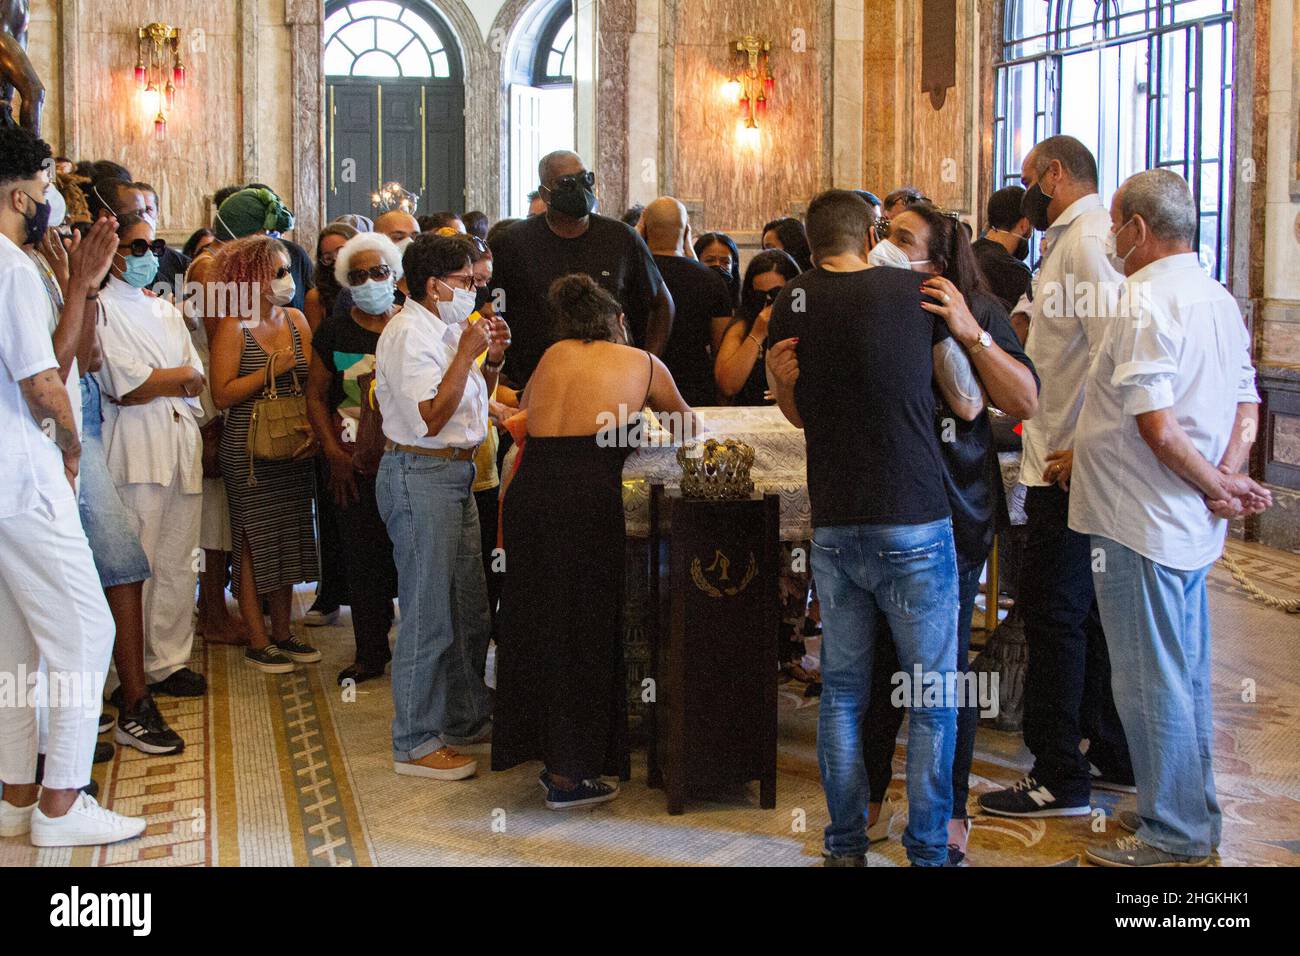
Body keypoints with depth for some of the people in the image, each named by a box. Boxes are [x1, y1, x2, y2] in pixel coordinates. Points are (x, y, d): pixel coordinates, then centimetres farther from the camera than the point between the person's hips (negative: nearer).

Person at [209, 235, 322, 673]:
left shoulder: (296, 320, 8)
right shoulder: (234, 327, -9)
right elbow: (222, 394, -14)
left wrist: (313, 430, -7)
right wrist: (272, 369, -17)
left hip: (295, 450, 6)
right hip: (249, 451, -6)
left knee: (289, 536, 10)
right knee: (254, 541, 0)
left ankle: (282, 632, 21)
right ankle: (257, 641, 9)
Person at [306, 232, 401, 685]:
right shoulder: (333, 332, 7)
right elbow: (316, 397, 9)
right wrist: (334, 452, -2)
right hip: (353, 461, 1)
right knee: (362, 557, 5)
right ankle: (371, 651, 16)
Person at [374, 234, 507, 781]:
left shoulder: (445, 330, 16)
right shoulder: (408, 334, -15)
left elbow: (472, 404, 23)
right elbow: (431, 417, -24)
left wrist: (492, 359, 7)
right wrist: (467, 354, -19)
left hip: (454, 475, 10)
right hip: (421, 476, -10)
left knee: (468, 611, 17)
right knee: (428, 615, -7)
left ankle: (465, 719, 30)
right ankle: (416, 743, 2)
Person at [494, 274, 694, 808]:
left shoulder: (554, 356, 21)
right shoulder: (644, 364, 14)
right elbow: (686, 426, 30)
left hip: (527, 494, 4)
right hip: (587, 498, -4)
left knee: (537, 627, 14)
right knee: (583, 632, 5)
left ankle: (550, 759, 25)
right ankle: (568, 777, 10)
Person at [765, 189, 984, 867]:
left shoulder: (793, 303, 2)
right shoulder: (916, 291, -5)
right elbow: (968, 404, 6)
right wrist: (961, 326, 18)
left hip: (833, 525, 3)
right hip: (915, 525, -3)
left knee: (842, 690, 13)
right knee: (933, 696, 7)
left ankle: (845, 844, 19)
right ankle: (928, 850, 10)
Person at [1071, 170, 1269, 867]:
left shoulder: (1146, 298, -17)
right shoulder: (1218, 298, 12)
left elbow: (1156, 426, -23)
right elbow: (1246, 406, 13)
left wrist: (1215, 488, -11)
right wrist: (1226, 479, 0)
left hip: (1141, 521, -10)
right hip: (1192, 524, 10)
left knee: (1149, 682, 0)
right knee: (1187, 674, 17)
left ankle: (1172, 836, 8)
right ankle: (1194, 816, 29)